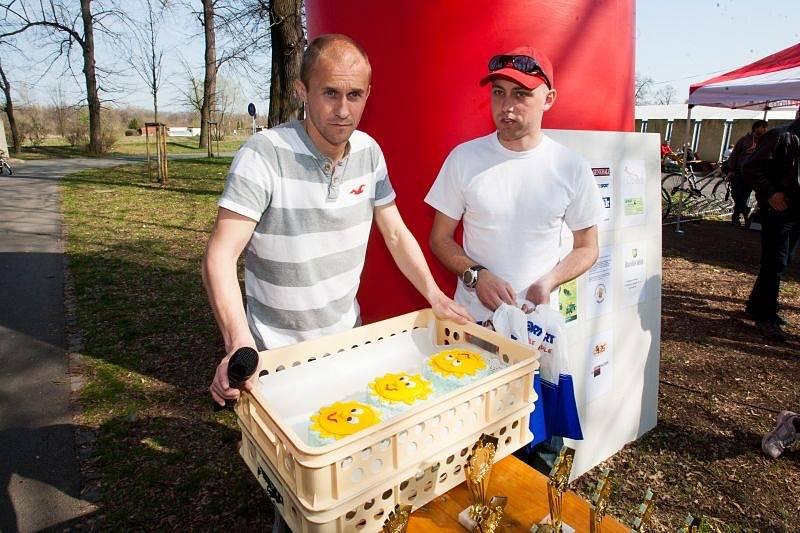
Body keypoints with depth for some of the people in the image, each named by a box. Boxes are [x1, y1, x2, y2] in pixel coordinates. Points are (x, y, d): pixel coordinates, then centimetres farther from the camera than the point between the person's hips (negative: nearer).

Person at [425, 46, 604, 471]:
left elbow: (587, 247, 6)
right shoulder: (464, 158, -4)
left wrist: (550, 281, -13)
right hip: (472, 321, 0)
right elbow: (439, 238, 2)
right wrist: (476, 275, -16)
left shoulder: (571, 168, -3)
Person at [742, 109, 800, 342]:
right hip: (777, 211, -8)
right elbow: (750, 168, -16)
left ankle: (756, 306, 26)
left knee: (780, 263, 13)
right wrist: (770, 193, -23)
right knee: (775, 264, -6)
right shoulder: (779, 136, -9)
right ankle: (765, 317, 2)